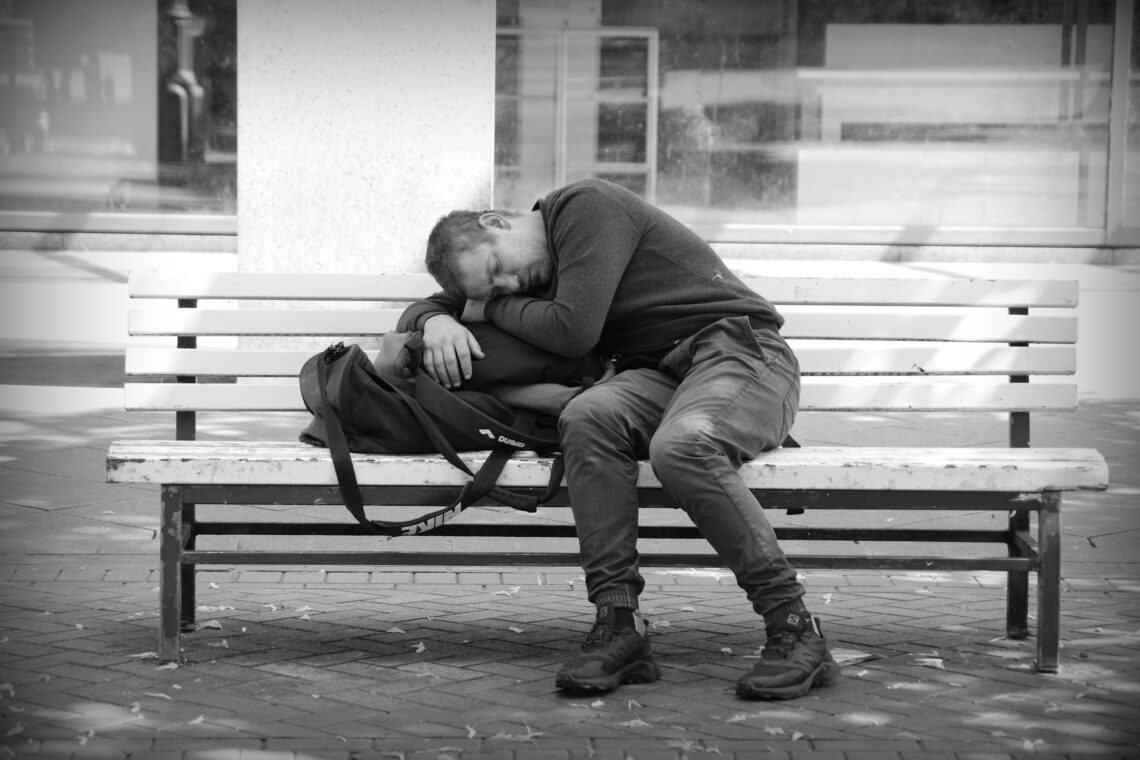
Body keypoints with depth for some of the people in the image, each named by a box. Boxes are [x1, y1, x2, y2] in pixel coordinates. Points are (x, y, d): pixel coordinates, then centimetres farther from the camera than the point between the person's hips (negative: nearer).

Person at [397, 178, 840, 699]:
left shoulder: (586, 206, -10)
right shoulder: (535, 280, 15)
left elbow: (575, 331, -19)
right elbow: (413, 313, 20)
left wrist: (492, 308, -2)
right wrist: (438, 321, -5)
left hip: (740, 351, -7)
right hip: (657, 377, 7)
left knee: (681, 445, -37)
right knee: (587, 417, -27)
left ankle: (795, 631, -28)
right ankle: (618, 627, -28)